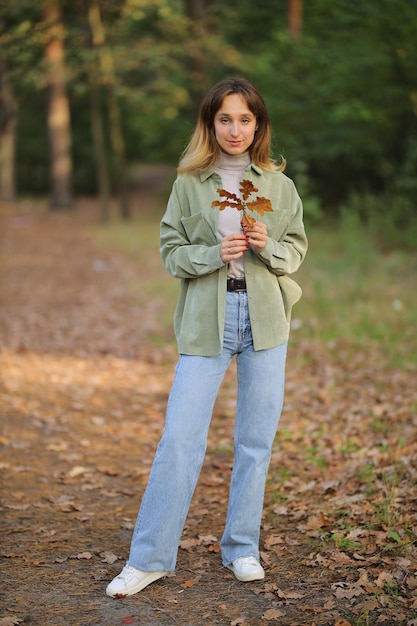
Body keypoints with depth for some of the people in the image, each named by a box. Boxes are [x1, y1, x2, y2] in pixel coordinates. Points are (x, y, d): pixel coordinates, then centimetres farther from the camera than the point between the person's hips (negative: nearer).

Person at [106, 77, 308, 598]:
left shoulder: (278, 185, 6)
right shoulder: (189, 183, 2)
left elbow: (297, 249, 10)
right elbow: (171, 252, 3)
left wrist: (267, 246, -11)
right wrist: (214, 254, -15)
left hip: (265, 320, 2)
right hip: (205, 321, -2)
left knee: (256, 440, 7)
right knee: (180, 438, -6)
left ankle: (242, 549, 22)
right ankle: (148, 559, 4)